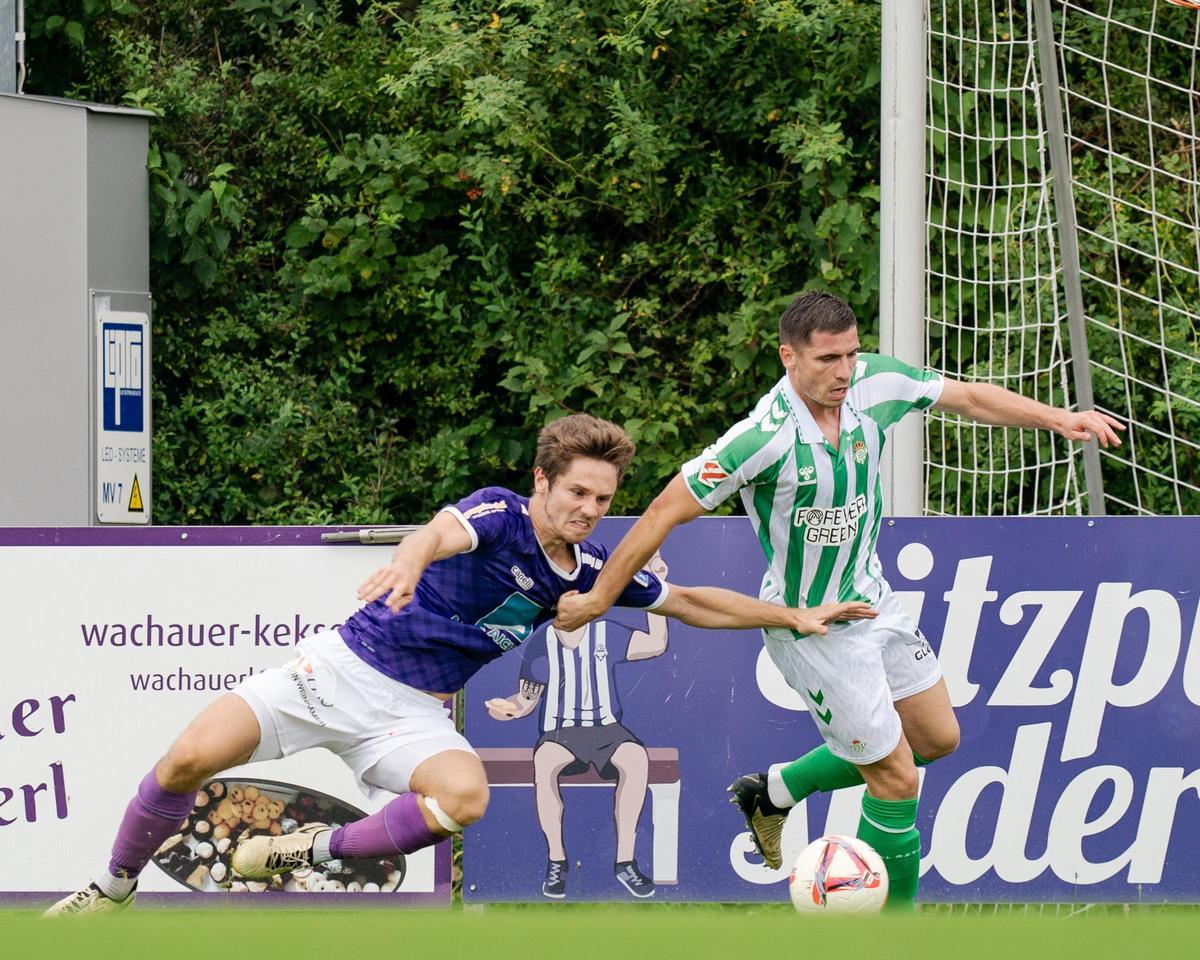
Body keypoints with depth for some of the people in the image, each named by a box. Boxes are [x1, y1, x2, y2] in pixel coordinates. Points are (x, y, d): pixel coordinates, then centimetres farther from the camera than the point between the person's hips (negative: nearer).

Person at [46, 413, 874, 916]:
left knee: (465, 796, -30)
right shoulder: (498, 516, -14)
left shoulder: (588, 571, 3)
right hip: (343, 667, -4)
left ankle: (316, 852, -8)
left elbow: (690, 602, 16)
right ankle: (115, 886, 9)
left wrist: (796, 617, 11)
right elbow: (445, 532, -38)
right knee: (191, 759, -18)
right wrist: (409, 562, -62)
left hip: (414, 714, 4)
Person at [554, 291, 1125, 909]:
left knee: (937, 737, 18)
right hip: (811, 627, -8)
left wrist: (1055, 417, -2)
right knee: (897, 778, -3)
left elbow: (968, 398, 4)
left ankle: (774, 790, 32)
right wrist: (599, 598, -18)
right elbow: (667, 511, -24)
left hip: (870, 597, 8)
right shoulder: (765, 436, -31)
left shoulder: (874, 383, -13)